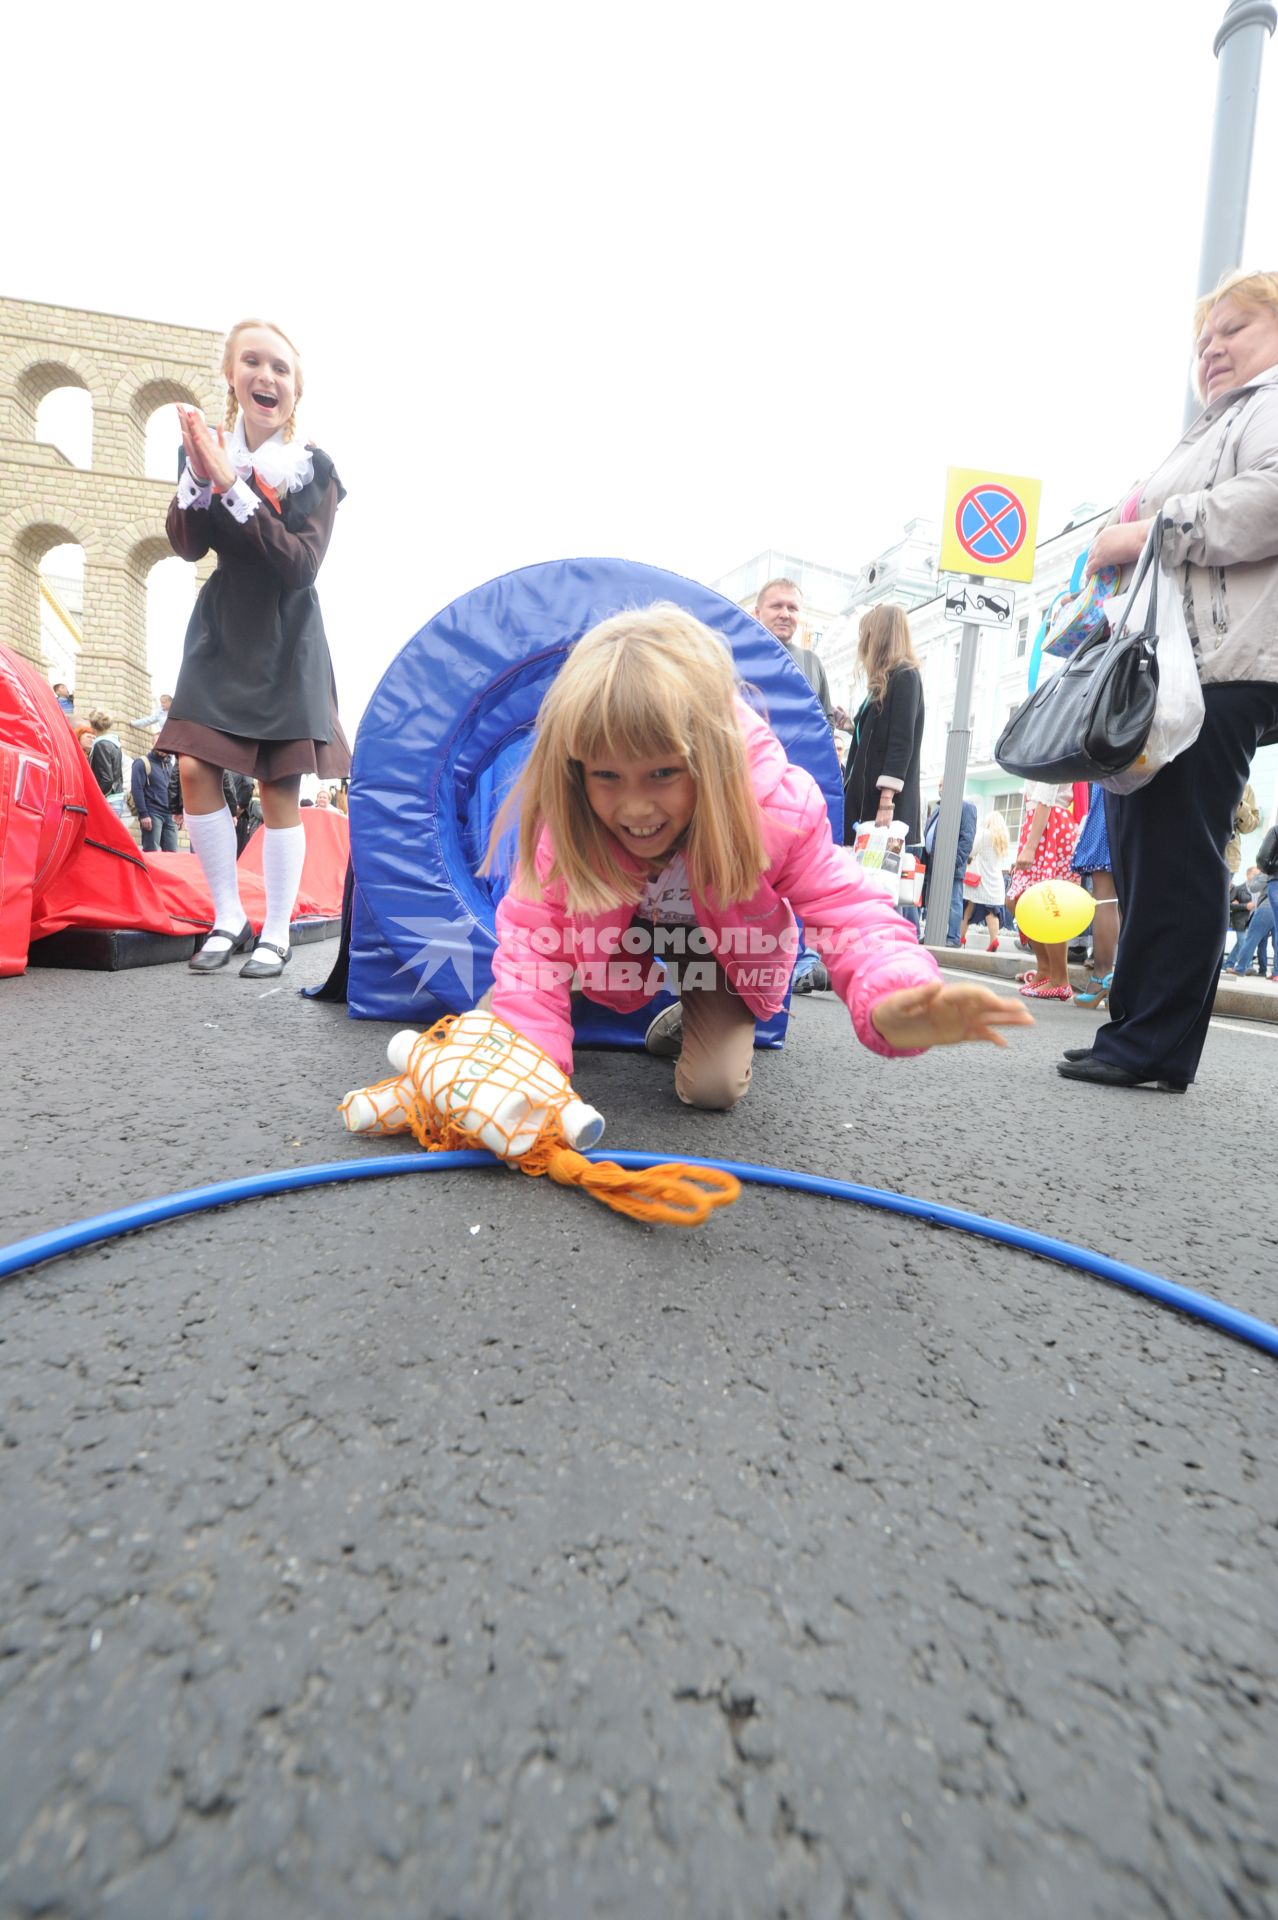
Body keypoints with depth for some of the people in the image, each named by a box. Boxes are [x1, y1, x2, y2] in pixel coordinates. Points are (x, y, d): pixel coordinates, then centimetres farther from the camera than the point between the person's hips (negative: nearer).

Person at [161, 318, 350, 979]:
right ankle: (228, 918, 7)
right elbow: (188, 546, -4)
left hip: (284, 643, -3)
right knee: (195, 767, -8)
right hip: (220, 634, 3)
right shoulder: (212, 449, 5)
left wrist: (232, 484, -20)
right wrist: (196, 472, -19)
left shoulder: (314, 467, -3)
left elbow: (300, 565, -15)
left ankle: (277, 932, 6)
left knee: (278, 785, -5)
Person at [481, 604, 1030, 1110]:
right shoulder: (566, 824, -35)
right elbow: (532, 938, -33)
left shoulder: (777, 808, -37)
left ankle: (687, 1022, 20)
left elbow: (848, 912, -38)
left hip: (718, 944, -1)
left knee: (712, 1087, -14)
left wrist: (891, 1001, -62)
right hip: (615, 936, 2)